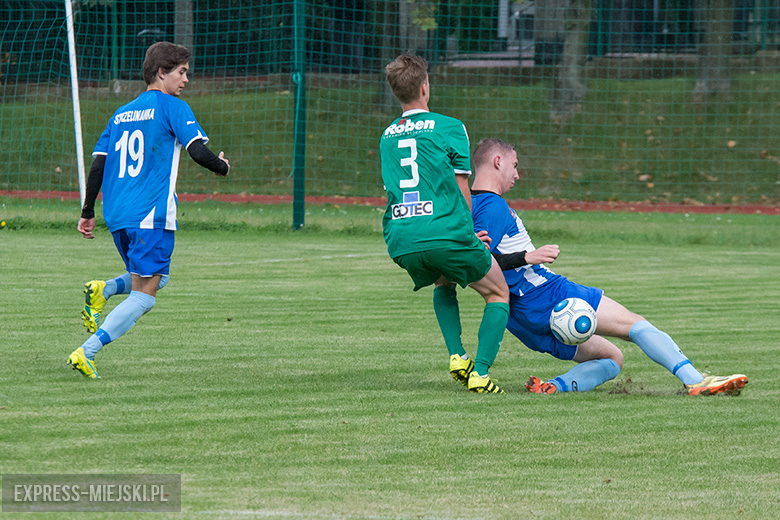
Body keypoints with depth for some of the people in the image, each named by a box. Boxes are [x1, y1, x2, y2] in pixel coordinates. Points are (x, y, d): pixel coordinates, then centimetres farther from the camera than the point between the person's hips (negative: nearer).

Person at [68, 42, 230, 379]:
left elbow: (98, 165, 14)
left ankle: (104, 290, -4)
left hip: (116, 216, 7)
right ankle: (85, 354, -20)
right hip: (152, 213, -7)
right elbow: (199, 152, -12)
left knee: (155, 279, 25)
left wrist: (87, 213, 17)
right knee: (144, 295, -5)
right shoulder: (173, 108, -2)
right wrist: (223, 167, 9)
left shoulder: (121, 114, 17)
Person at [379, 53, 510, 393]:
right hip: (446, 233, -5)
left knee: (443, 285, 34)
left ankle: (456, 355, 12)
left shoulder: (386, 137, 19)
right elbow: (462, 189, 3)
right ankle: (480, 373, -2)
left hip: (401, 243, 5)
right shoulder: (450, 128, 1)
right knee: (498, 294, 15)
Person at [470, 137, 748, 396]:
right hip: (546, 293, -10)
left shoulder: (471, 206, 17)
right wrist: (528, 257, -26)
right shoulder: (493, 206, -13)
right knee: (636, 323, -9)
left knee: (611, 358, 15)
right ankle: (696, 381, -21)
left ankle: (554, 386, -11)